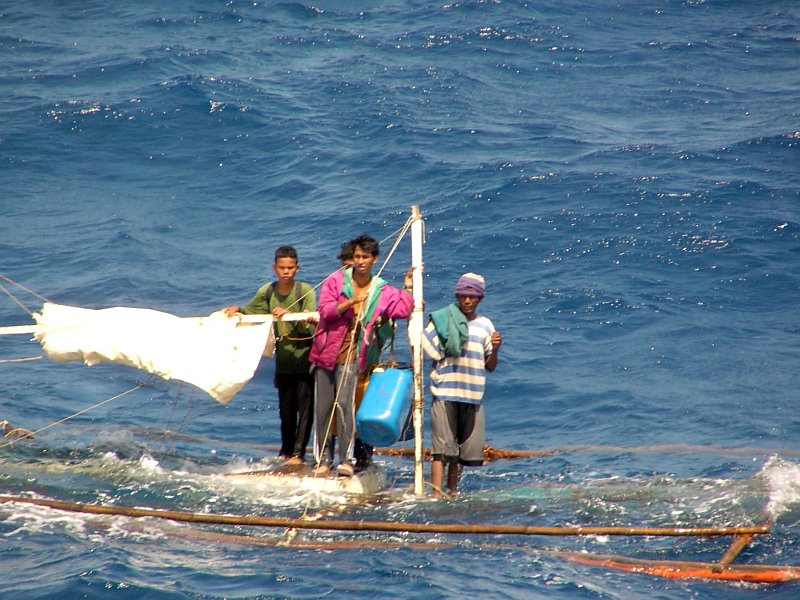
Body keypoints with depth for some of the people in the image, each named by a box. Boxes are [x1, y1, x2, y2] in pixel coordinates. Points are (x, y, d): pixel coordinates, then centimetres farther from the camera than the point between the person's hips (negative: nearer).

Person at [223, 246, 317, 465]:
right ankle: (286, 451, 22)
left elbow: (310, 324, -20)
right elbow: (251, 313, 20)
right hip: (283, 357, 5)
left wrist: (288, 315, -32)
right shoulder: (267, 292, 5)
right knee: (286, 408, 10)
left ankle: (299, 453, -6)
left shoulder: (306, 291, -10)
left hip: (304, 356, -5)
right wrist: (237, 310, 0)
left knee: (305, 406, -7)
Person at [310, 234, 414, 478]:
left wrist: (408, 287, -4)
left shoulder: (382, 291, 6)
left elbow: (402, 309, -5)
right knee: (323, 407, 3)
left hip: (352, 355, -1)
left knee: (344, 403, -16)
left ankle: (346, 459, -14)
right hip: (326, 352, 1)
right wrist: (349, 302, -19)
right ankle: (323, 458, 13)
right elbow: (324, 310, -9)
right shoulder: (336, 281, 2)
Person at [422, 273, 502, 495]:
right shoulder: (442, 320, 1)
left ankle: (451, 491, 19)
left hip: (472, 394, 4)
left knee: (463, 448, 8)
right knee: (442, 446, -12)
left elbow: (490, 367, 11)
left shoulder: (485, 326, 11)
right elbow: (421, 347, 0)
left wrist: (494, 350, -5)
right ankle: (436, 491, -17)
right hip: (444, 393, -4)